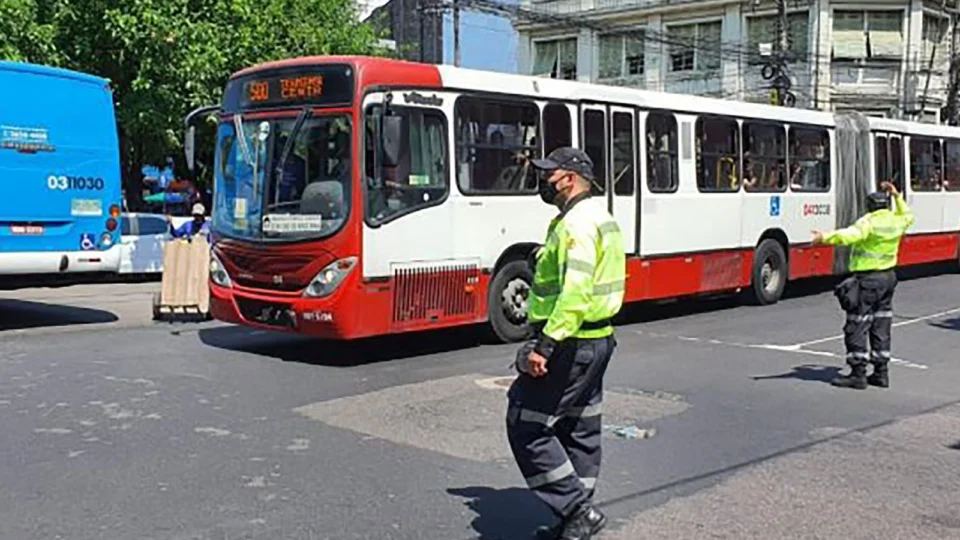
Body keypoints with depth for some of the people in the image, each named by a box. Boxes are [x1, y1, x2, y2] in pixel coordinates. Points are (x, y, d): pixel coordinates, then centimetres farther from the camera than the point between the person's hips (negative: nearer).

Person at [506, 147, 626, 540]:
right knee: (579, 430, 15)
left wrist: (546, 345, -30)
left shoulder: (577, 223, -18)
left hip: (570, 344, -11)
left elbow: (576, 293, -28)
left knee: (527, 427, -4)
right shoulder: (599, 216, 15)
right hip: (597, 340, 11)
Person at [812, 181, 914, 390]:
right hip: (889, 277, 8)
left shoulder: (869, 222, -14)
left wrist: (825, 237, -39)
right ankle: (881, 372, 18)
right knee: (881, 325, 14)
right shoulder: (896, 221, 8)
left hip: (868, 278, -8)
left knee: (856, 327, -3)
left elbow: (849, 235, -33)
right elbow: (908, 216, 33)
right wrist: (897, 196, 34)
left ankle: (858, 374, -3)